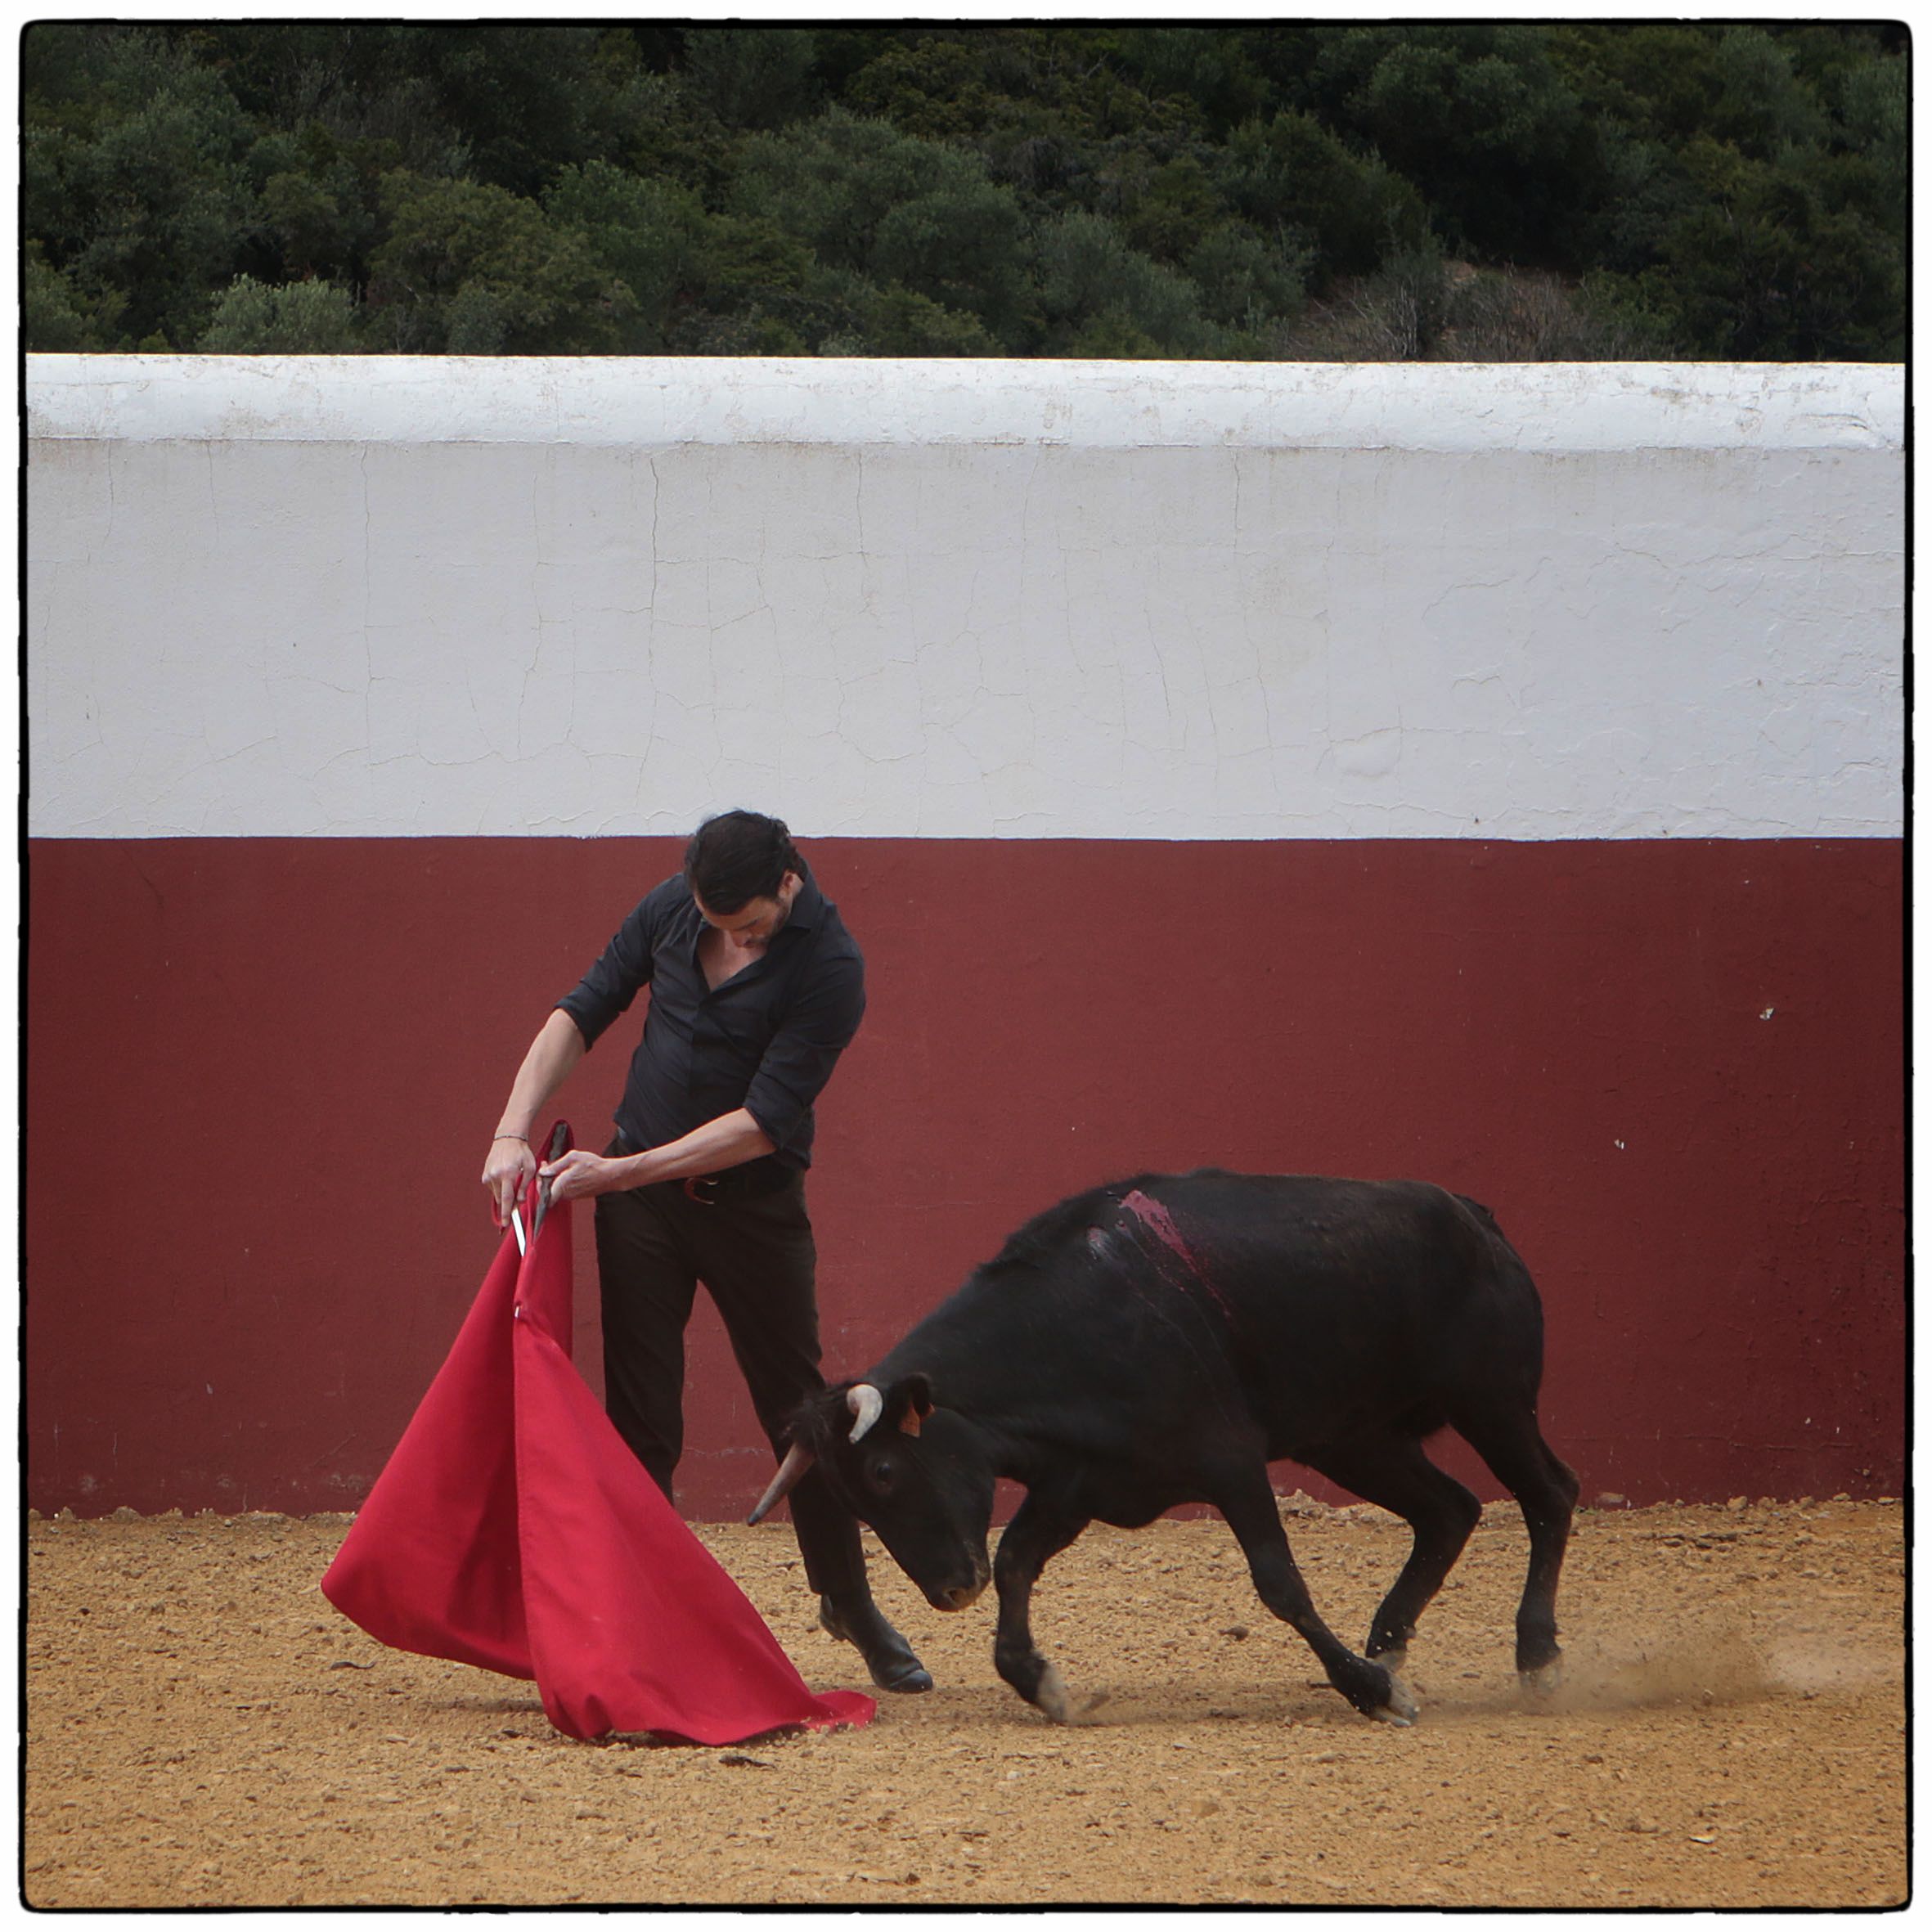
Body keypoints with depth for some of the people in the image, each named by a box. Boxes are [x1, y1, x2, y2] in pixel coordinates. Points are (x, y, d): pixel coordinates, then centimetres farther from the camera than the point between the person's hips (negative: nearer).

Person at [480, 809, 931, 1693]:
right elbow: (580, 1013, 4)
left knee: (798, 1410, 6)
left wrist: (621, 1171, -25)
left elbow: (764, 1121, -22)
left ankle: (849, 1600, 22)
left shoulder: (829, 967, -19)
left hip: (753, 1206, -3)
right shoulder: (672, 908, -5)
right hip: (637, 1199, 3)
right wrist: (513, 1132, -9)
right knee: (639, 1417, 2)